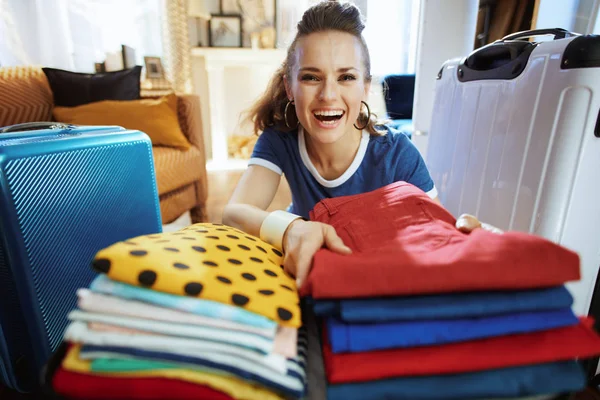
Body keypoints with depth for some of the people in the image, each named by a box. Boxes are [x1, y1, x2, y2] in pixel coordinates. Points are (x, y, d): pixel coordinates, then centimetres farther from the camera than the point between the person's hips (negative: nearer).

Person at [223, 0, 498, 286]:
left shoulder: (397, 154, -22)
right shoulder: (279, 139, -20)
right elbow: (234, 212, -30)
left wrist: (464, 231, -40)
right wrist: (292, 229, -51)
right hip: (309, 263, 0)